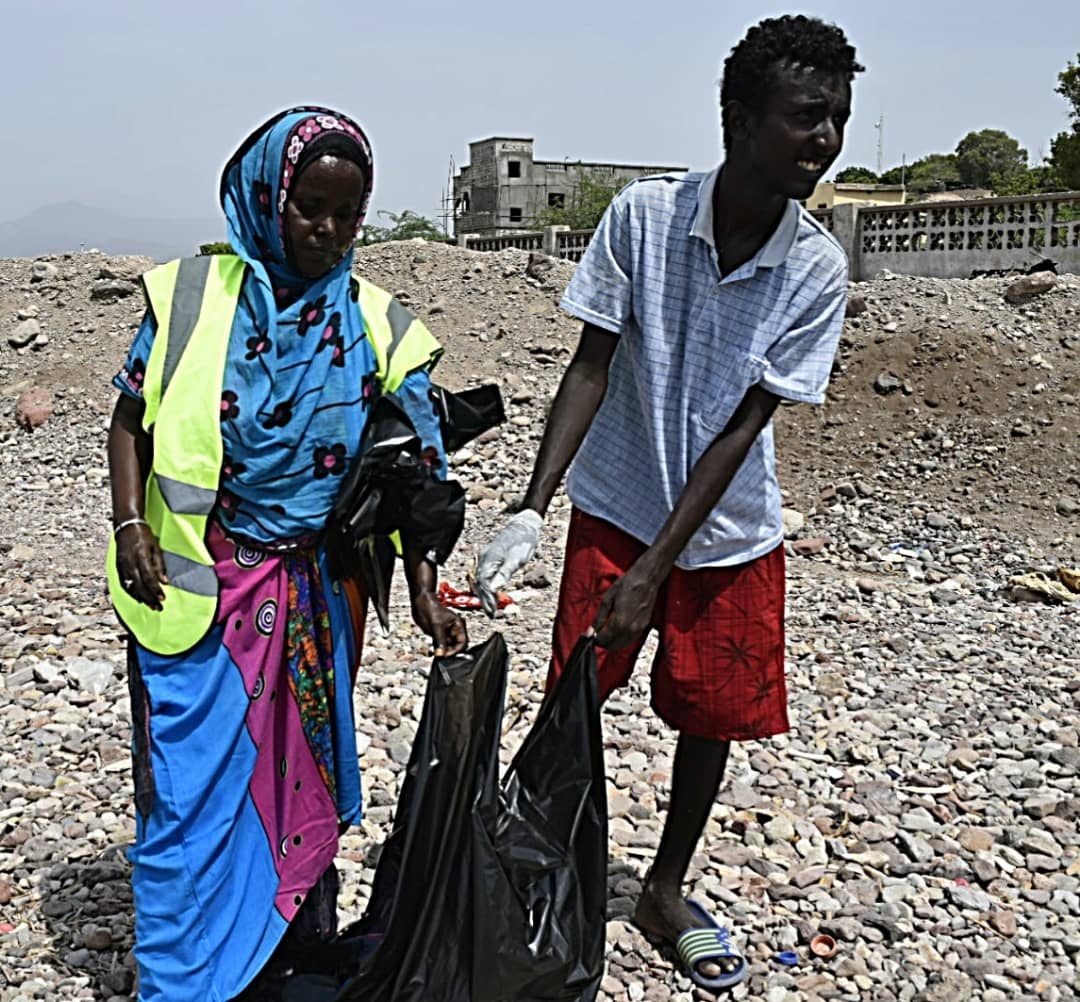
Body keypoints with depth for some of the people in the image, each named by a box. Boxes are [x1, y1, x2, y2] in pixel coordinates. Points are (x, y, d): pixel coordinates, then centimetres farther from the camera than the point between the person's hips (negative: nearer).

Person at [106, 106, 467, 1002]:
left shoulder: (378, 328, 0)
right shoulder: (192, 295, -2)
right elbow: (133, 419, 4)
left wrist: (424, 591, -9)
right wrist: (131, 524, -9)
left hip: (315, 592, 2)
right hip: (193, 584, -1)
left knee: (300, 771, 13)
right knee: (193, 784, 3)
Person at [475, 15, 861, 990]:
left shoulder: (819, 269, -13)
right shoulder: (644, 214, -15)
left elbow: (744, 426, -15)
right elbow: (591, 369, -12)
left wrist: (657, 566, -18)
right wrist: (531, 508, -21)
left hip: (730, 534, 2)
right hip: (615, 512, -1)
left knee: (712, 715, 11)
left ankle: (667, 889, 35)